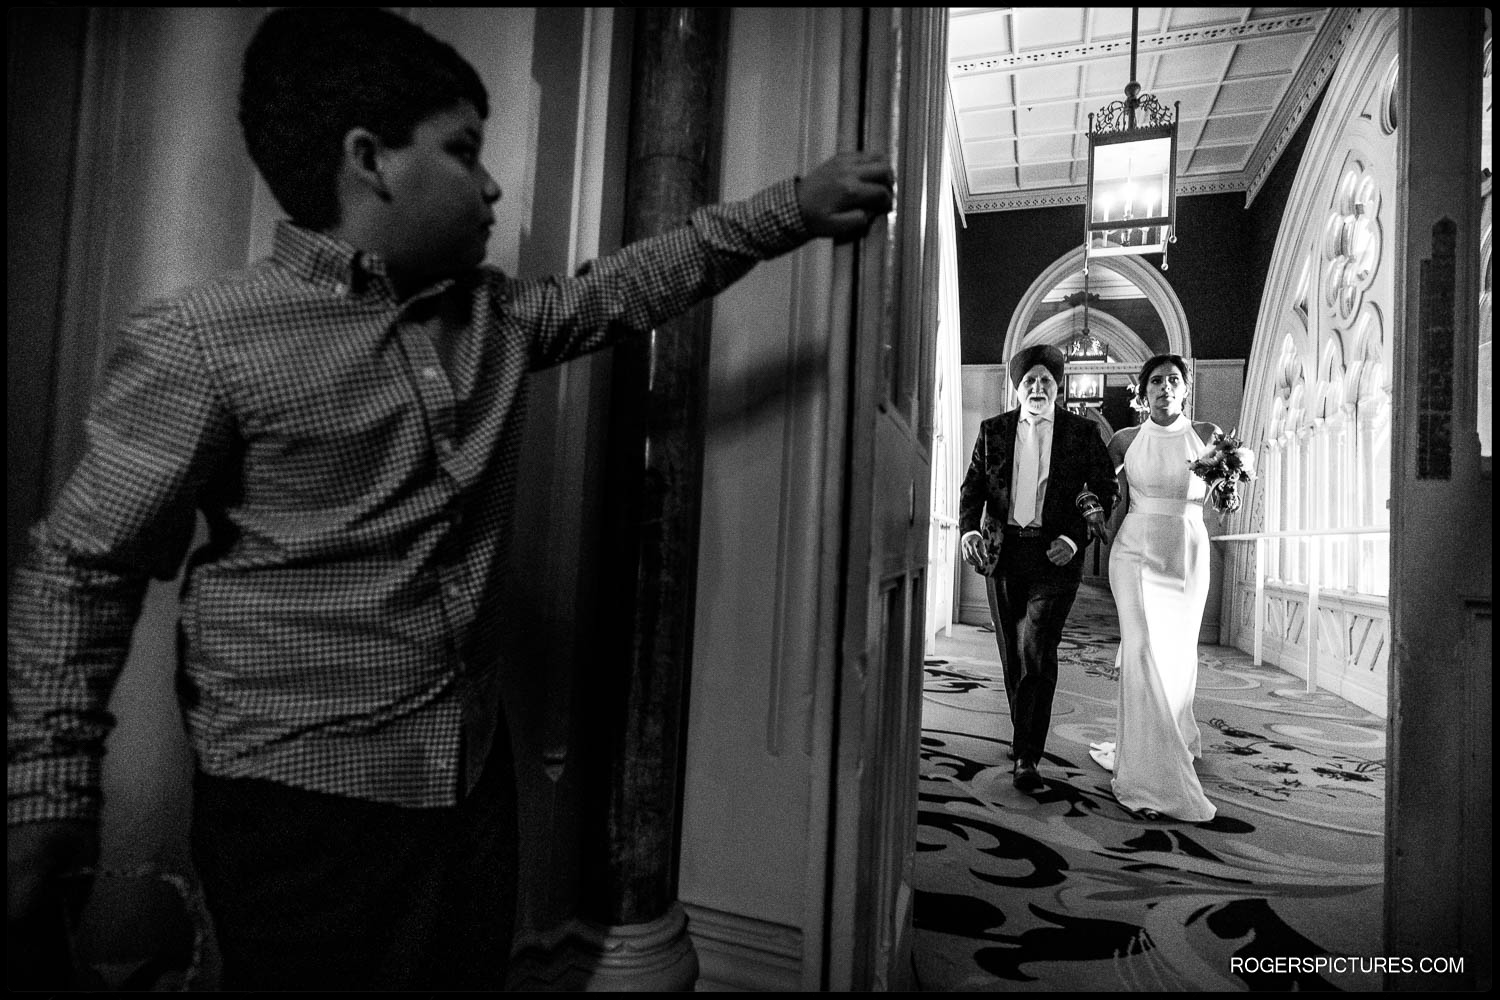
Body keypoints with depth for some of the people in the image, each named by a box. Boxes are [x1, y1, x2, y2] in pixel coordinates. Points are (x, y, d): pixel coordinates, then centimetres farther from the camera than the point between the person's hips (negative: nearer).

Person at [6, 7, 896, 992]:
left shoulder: (494, 315, 3)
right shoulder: (198, 345, -14)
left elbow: (633, 283, 12)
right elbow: (84, 571, -6)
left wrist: (797, 205, 11)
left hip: (478, 776, 6)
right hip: (300, 810, -5)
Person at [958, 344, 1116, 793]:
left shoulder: (1082, 433, 3)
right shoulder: (993, 430, 8)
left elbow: (1105, 489, 4)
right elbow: (972, 486, 7)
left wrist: (1074, 539, -9)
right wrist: (968, 530, -12)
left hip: (1055, 556, -3)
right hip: (1003, 553, 3)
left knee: (1037, 652, -12)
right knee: (1013, 655, 11)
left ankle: (1026, 757, -4)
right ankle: (1026, 741, 29)